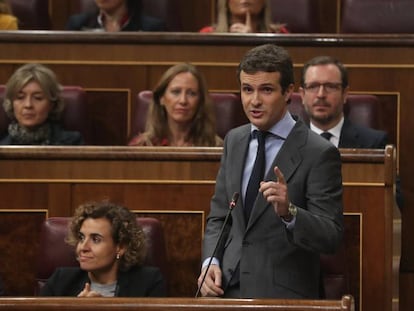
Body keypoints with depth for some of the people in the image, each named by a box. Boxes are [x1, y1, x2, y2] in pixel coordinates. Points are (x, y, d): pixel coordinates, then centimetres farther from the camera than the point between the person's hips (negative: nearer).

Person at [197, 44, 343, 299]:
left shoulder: (319, 153, -11)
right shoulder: (234, 141, 7)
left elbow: (332, 238, -14)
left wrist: (289, 211, -30)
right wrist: (210, 262, -2)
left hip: (284, 296, -5)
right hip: (229, 287, 5)